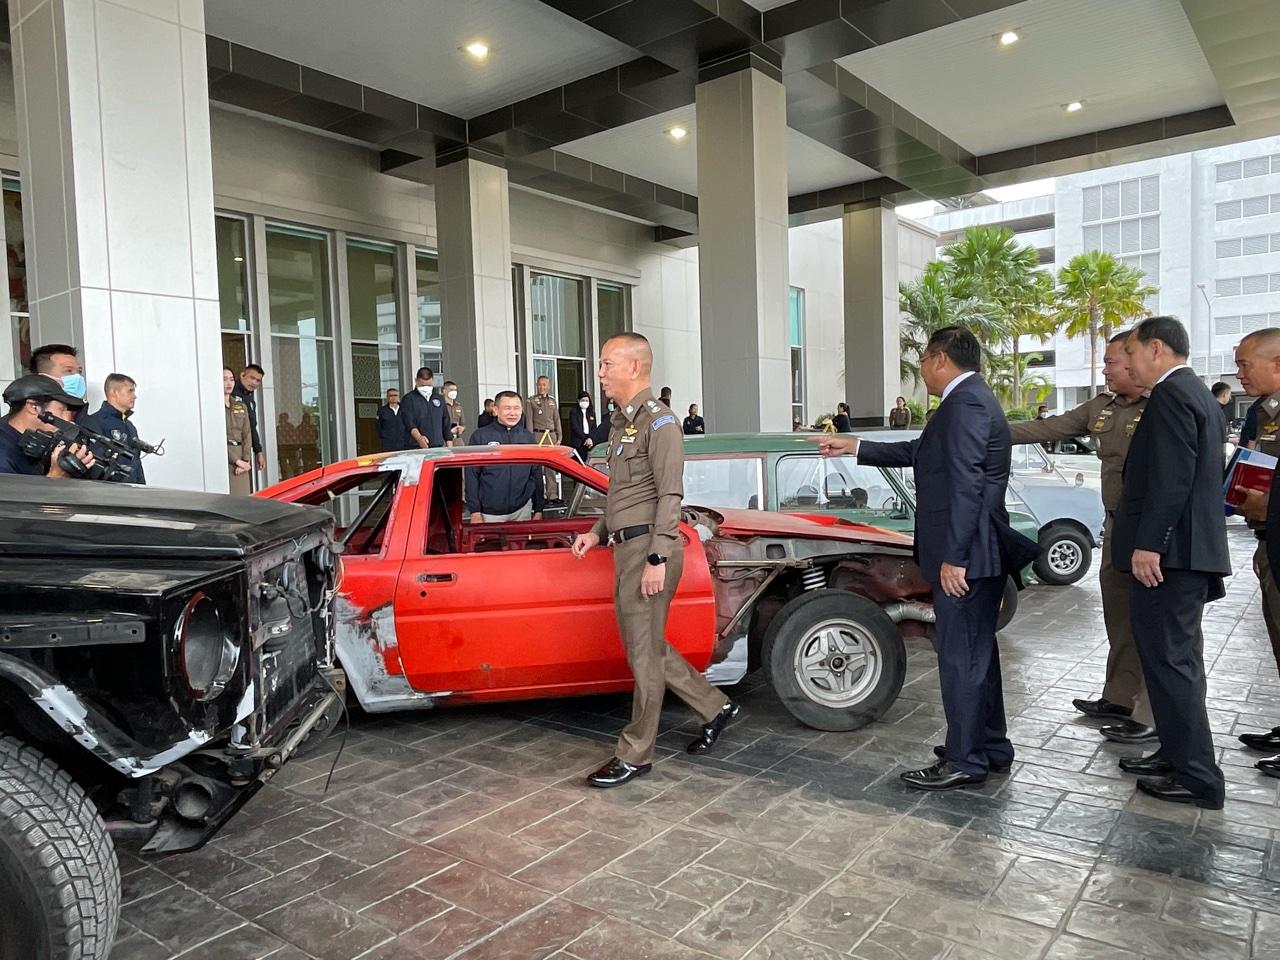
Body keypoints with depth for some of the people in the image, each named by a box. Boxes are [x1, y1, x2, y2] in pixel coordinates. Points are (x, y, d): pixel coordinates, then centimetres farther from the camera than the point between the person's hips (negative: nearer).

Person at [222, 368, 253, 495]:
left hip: (241, 458, 5)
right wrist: (237, 460, -12)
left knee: (243, 497, 3)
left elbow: (247, 435, 10)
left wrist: (245, 460, -4)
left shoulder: (241, 406, 15)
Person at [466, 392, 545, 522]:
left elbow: (536, 475, 9)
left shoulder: (528, 437, 6)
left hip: (522, 510, 3)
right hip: (490, 513, -3)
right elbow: (472, 476, -4)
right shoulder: (480, 436, -3)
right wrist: (475, 511, -8)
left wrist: (538, 510, 7)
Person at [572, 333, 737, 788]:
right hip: (627, 546, 10)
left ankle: (635, 755, 12)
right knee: (645, 645, 15)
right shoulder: (620, 422, 17)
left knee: (644, 652, 0)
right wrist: (597, 532, 14)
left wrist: (656, 558, -22)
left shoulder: (658, 421, -11)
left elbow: (669, 495, -17)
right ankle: (715, 708, 29)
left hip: (650, 548, -10)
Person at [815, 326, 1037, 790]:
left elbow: (965, 485, -23)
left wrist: (953, 557, -23)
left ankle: (965, 761, 10)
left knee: (961, 657, -1)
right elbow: (919, 452, 21)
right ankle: (990, 747, 31)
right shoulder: (972, 400, 16)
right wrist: (852, 445, 23)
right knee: (975, 654, 18)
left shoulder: (965, 403, -17)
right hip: (979, 554, 11)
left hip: (965, 557, -11)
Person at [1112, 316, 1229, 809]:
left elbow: (1171, 477, -22)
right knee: (1176, 659, 17)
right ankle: (1178, 755, 28)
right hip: (1190, 550, 11)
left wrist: (1148, 543, -22)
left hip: (1168, 553, -11)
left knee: (1168, 660, -4)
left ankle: (1197, 778, 3)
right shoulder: (1198, 394, 18)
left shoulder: (1171, 394, -14)